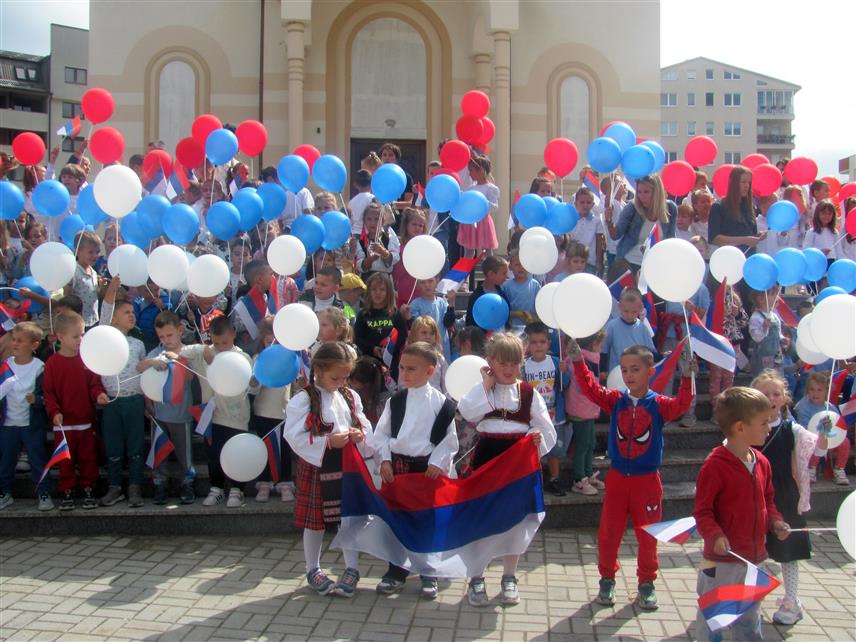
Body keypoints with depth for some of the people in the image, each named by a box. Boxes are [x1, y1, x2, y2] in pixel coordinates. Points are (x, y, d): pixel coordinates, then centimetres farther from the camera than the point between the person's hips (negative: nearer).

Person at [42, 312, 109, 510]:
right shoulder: (52, 363, -5)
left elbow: (94, 383, 2)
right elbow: (48, 391, -5)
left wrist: (98, 394, -19)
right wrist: (54, 412, -17)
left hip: (86, 421, 1)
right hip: (63, 422, -1)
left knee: (88, 458, 9)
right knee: (65, 460, 8)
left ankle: (89, 490, 21)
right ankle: (67, 493, 20)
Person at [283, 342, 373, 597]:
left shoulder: (350, 397, 4)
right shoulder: (303, 400, -13)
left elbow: (365, 427, 10)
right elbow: (295, 437, -18)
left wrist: (359, 435, -13)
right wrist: (328, 442, -25)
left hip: (346, 466, 4)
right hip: (316, 468, -4)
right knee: (315, 522, 10)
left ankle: (352, 569, 26)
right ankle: (313, 570, 28)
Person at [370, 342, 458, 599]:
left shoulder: (441, 403, -7)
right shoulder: (395, 401, 2)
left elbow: (450, 437, -5)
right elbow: (381, 433, 5)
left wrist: (438, 462, -12)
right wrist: (385, 460, -5)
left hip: (430, 467, -3)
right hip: (398, 465, 3)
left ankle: (429, 573, 21)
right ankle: (396, 571, 22)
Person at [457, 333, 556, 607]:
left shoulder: (529, 392, 0)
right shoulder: (481, 390, -2)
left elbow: (547, 429, 3)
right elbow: (466, 412, -24)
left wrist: (537, 443, -13)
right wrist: (487, 385, -18)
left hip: (518, 462, 1)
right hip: (487, 459, -1)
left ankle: (509, 578, 27)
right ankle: (476, 579, 17)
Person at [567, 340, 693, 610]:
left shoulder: (659, 404, -8)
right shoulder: (616, 400, -2)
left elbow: (682, 404, -26)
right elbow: (591, 388, -14)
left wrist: (687, 375, -39)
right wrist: (578, 361, -25)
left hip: (647, 480, -2)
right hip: (617, 477, 2)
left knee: (647, 535, 10)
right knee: (609, 531, 8)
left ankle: (646, 583, 26)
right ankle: (607, 578, 25)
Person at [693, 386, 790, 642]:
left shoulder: (762, 462, 4)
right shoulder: (715, 465, -20)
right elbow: (702, 511, -17)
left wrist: (775, 521, -1)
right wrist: (714, 535, -32)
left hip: (754, 557, 7)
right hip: (722, 559, -7)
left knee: (750, 616, 23)